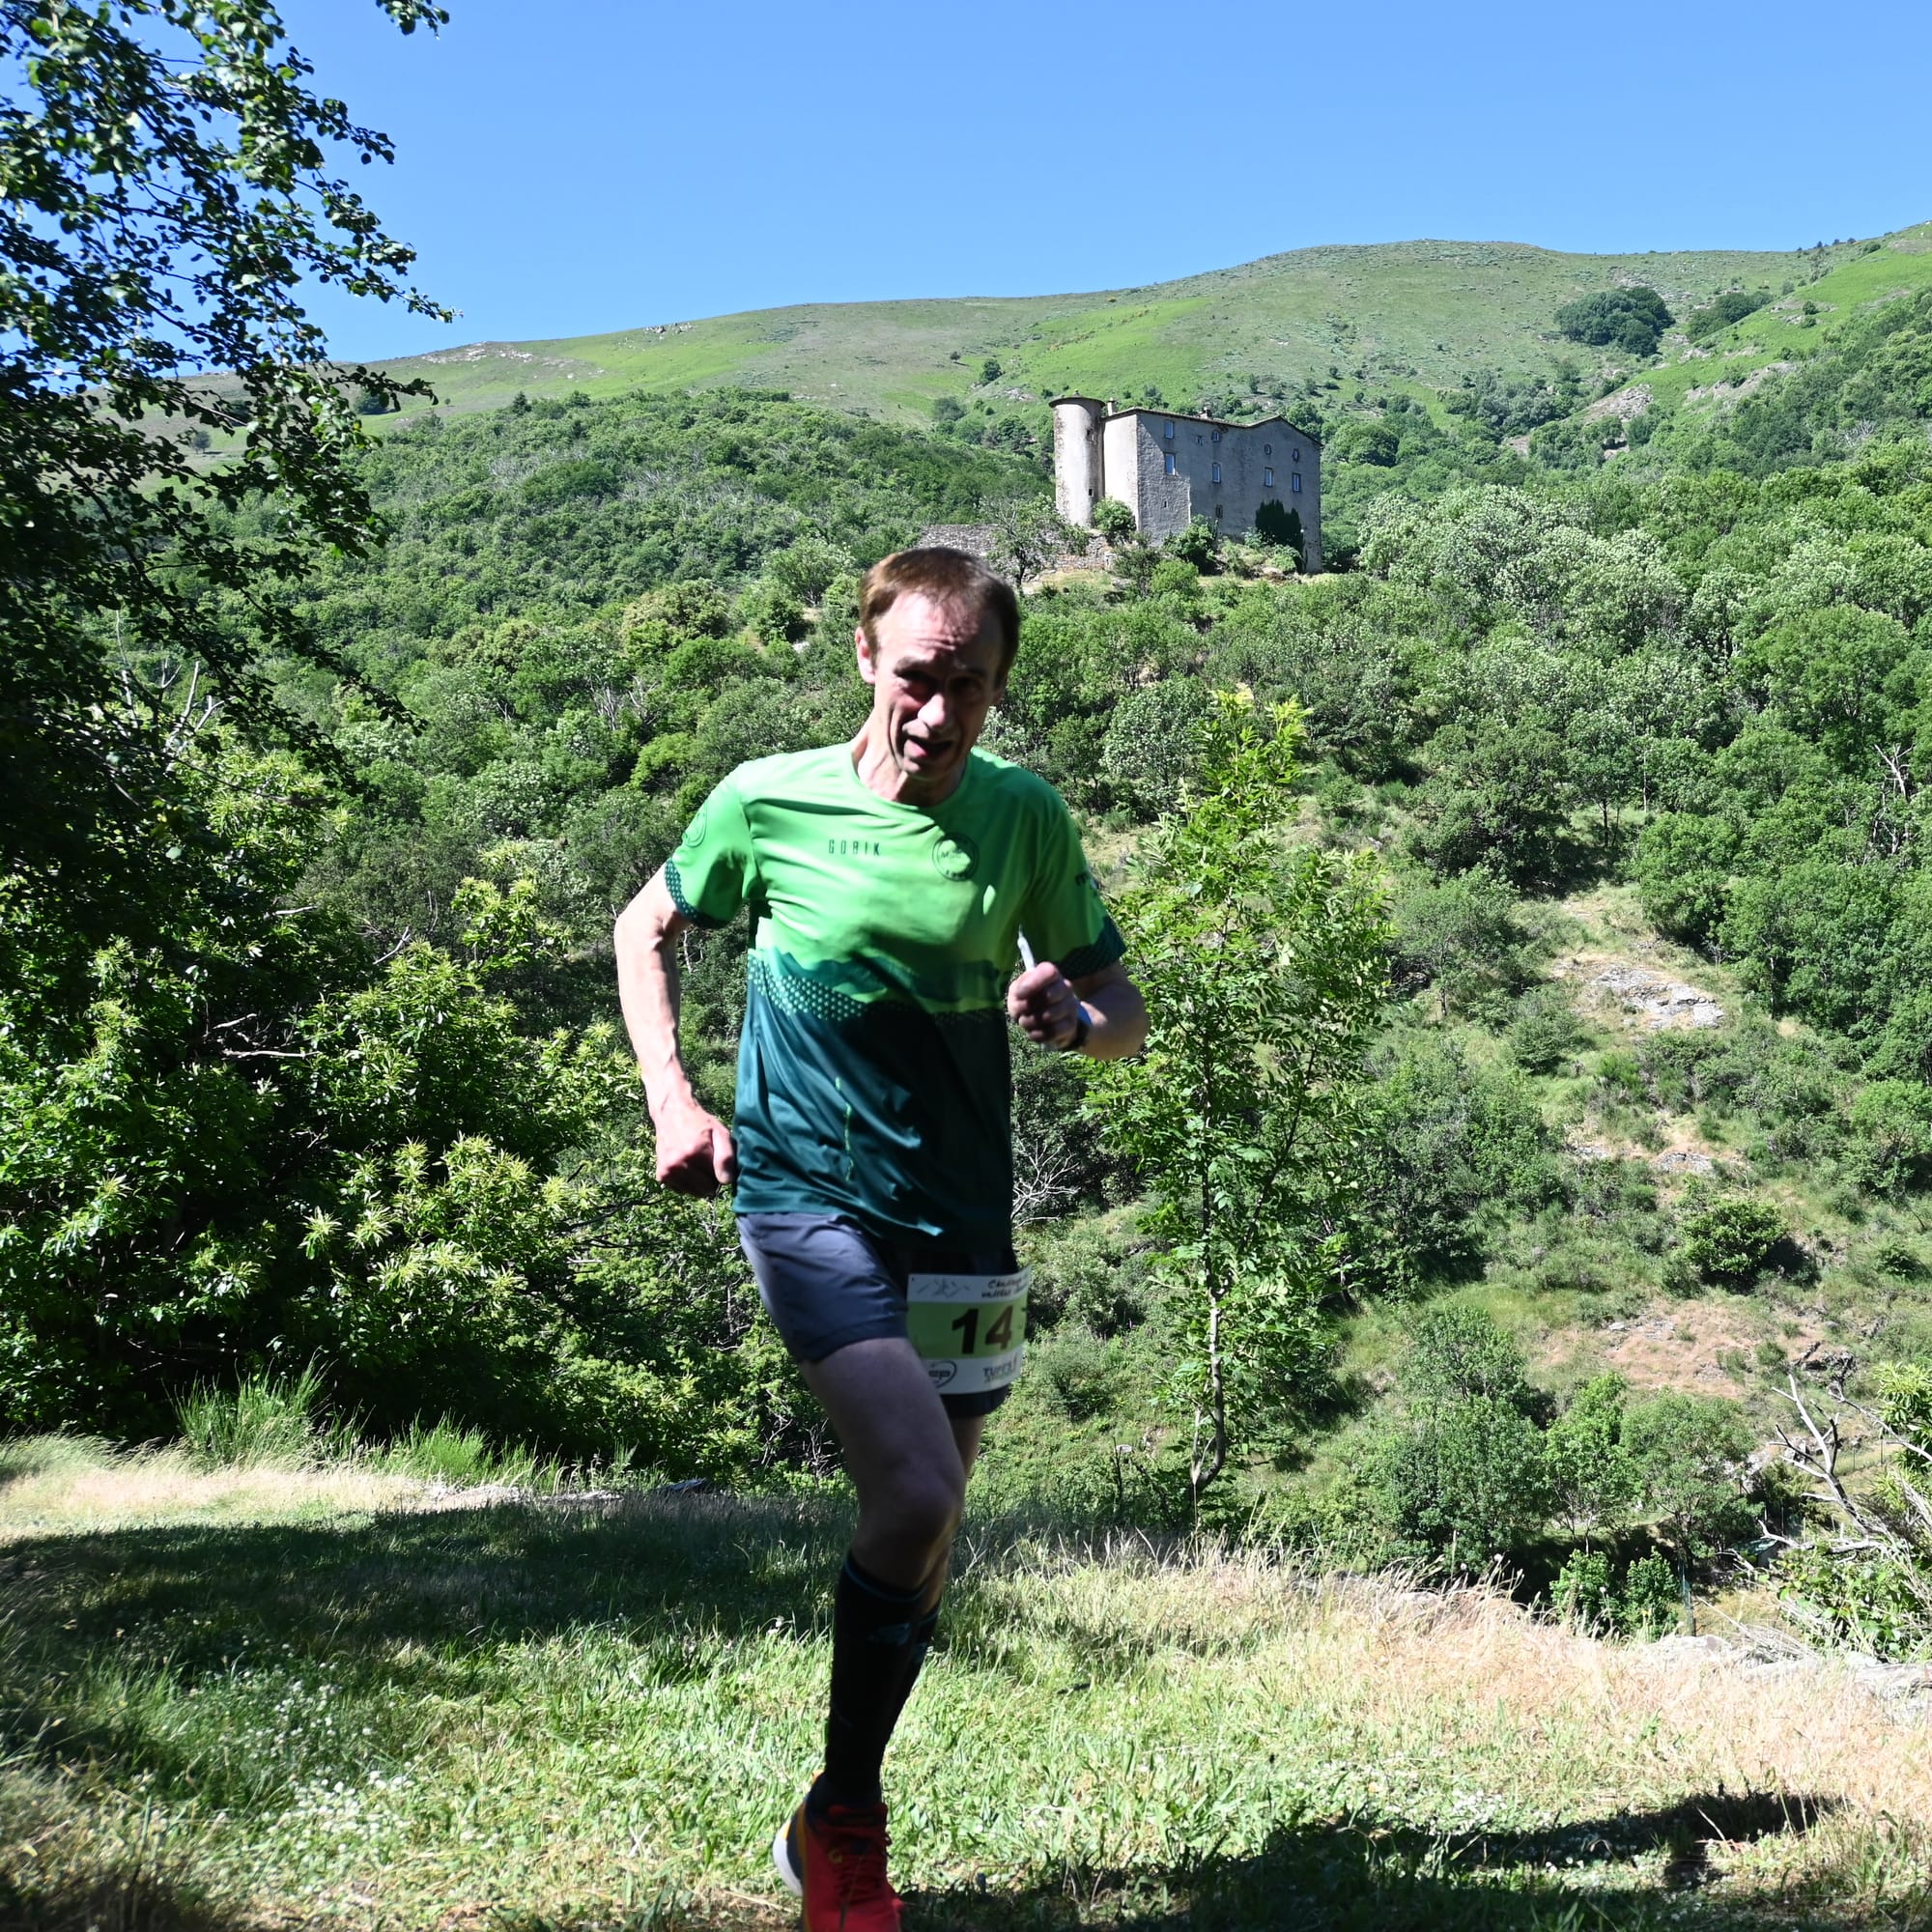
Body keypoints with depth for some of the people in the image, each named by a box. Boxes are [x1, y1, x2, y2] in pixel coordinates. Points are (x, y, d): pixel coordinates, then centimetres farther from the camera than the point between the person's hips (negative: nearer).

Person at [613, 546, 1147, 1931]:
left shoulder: (1026, 819, -2)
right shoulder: (769, 803, -7)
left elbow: (1127, 1014, 6)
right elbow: (647, 931, 11)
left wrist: (1073, 1015, -18)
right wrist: (673, 1101, -1)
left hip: (962, 1220, 4)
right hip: (807, 1195, -3)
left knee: (925, 1528, 11)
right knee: (916, 1493, -20)